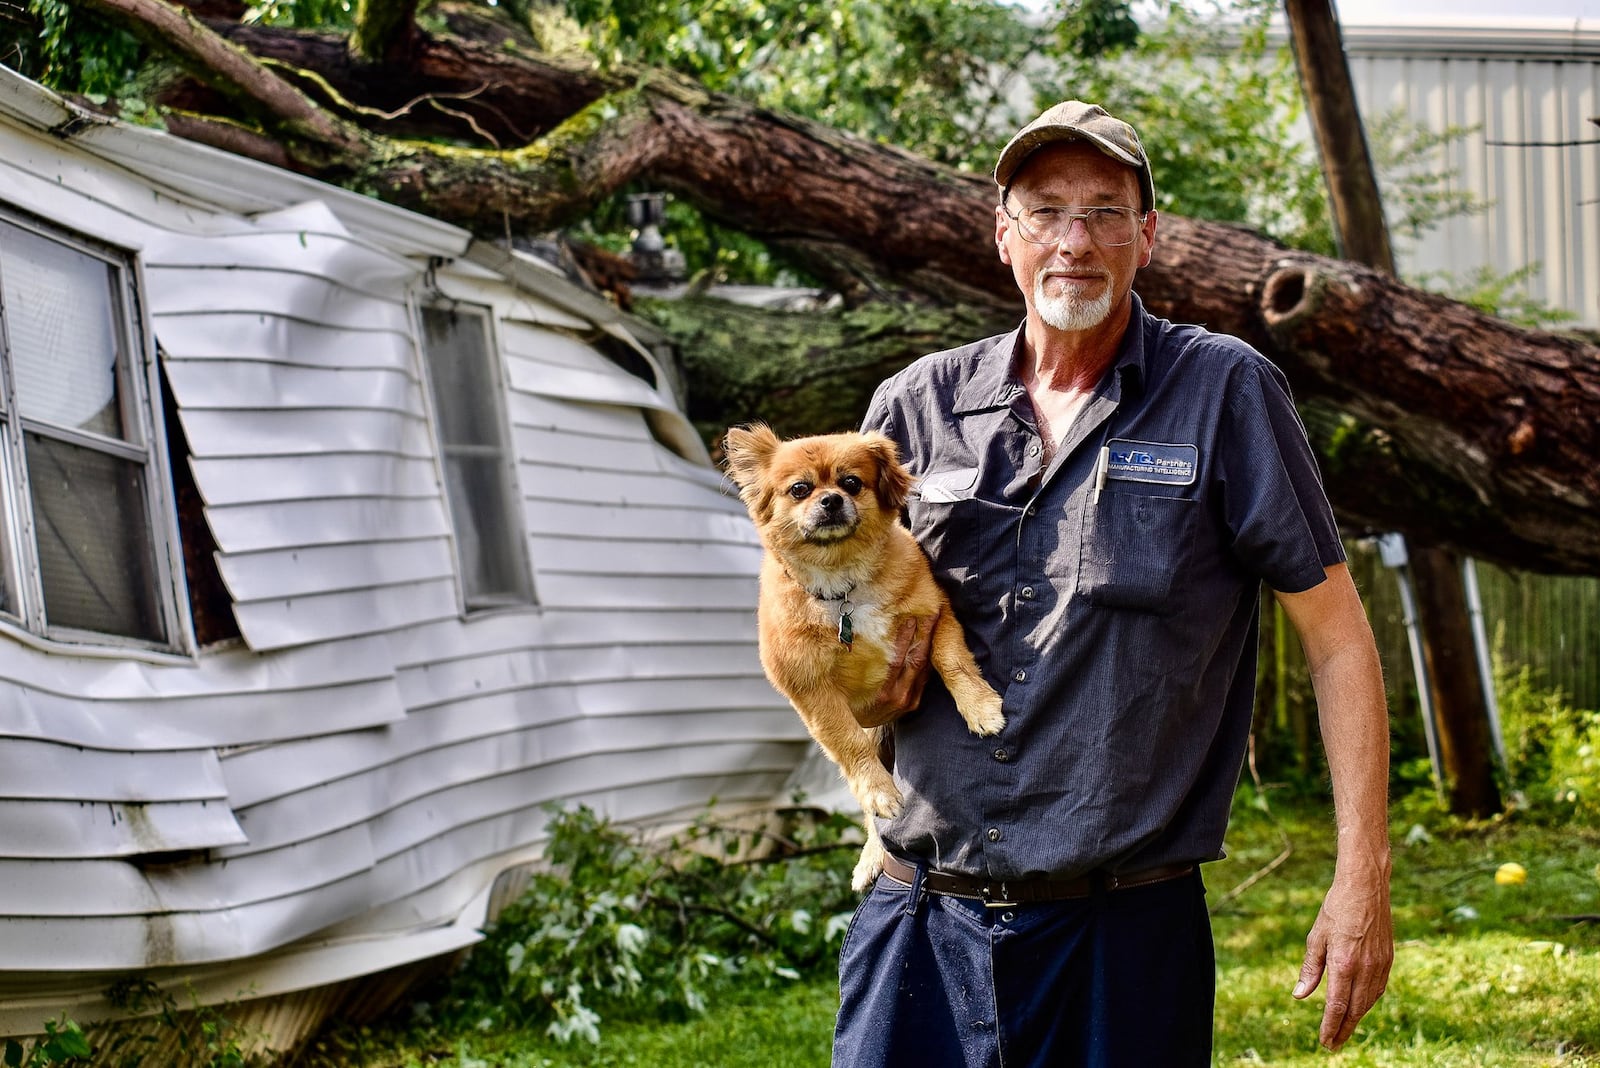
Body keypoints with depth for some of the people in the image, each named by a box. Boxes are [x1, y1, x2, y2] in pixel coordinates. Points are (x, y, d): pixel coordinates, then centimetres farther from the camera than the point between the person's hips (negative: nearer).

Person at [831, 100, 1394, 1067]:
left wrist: (1363, 878, -7)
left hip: (1126, 944, -2)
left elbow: (1337, 636, 0)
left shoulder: (1225, 392, -1)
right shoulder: (918, 405, 8)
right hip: (923, 919, 3)